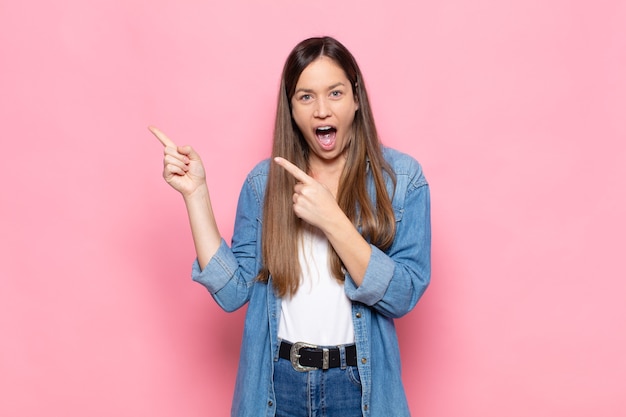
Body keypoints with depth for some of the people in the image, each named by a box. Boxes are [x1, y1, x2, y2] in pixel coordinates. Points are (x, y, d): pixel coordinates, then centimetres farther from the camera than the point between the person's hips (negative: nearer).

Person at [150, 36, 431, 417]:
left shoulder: (401, 176, -8)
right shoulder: (264, 181, -3)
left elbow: (403, 295, -15)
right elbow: (233, 292, -7)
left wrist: (333, 220, -24)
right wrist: (196, 192, -12)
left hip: (360, 385, -1)